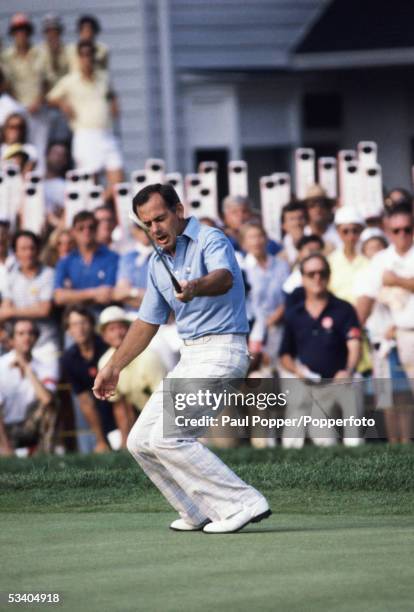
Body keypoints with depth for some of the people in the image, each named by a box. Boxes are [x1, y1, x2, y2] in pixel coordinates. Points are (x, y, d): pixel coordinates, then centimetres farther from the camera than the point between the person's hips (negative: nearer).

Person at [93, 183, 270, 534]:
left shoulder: (210, 240, -12)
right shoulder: (158, 263, 14)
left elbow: (224, 277, -34)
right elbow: (147, 322, 25)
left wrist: (195, 287, -56)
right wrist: (113, 368, 26)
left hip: (221, 351, -9)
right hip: (190, 357, 9)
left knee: (167, 438, -19)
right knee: (141, 442, 7)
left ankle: (243, 504, -16)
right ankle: (200, 512, 15)